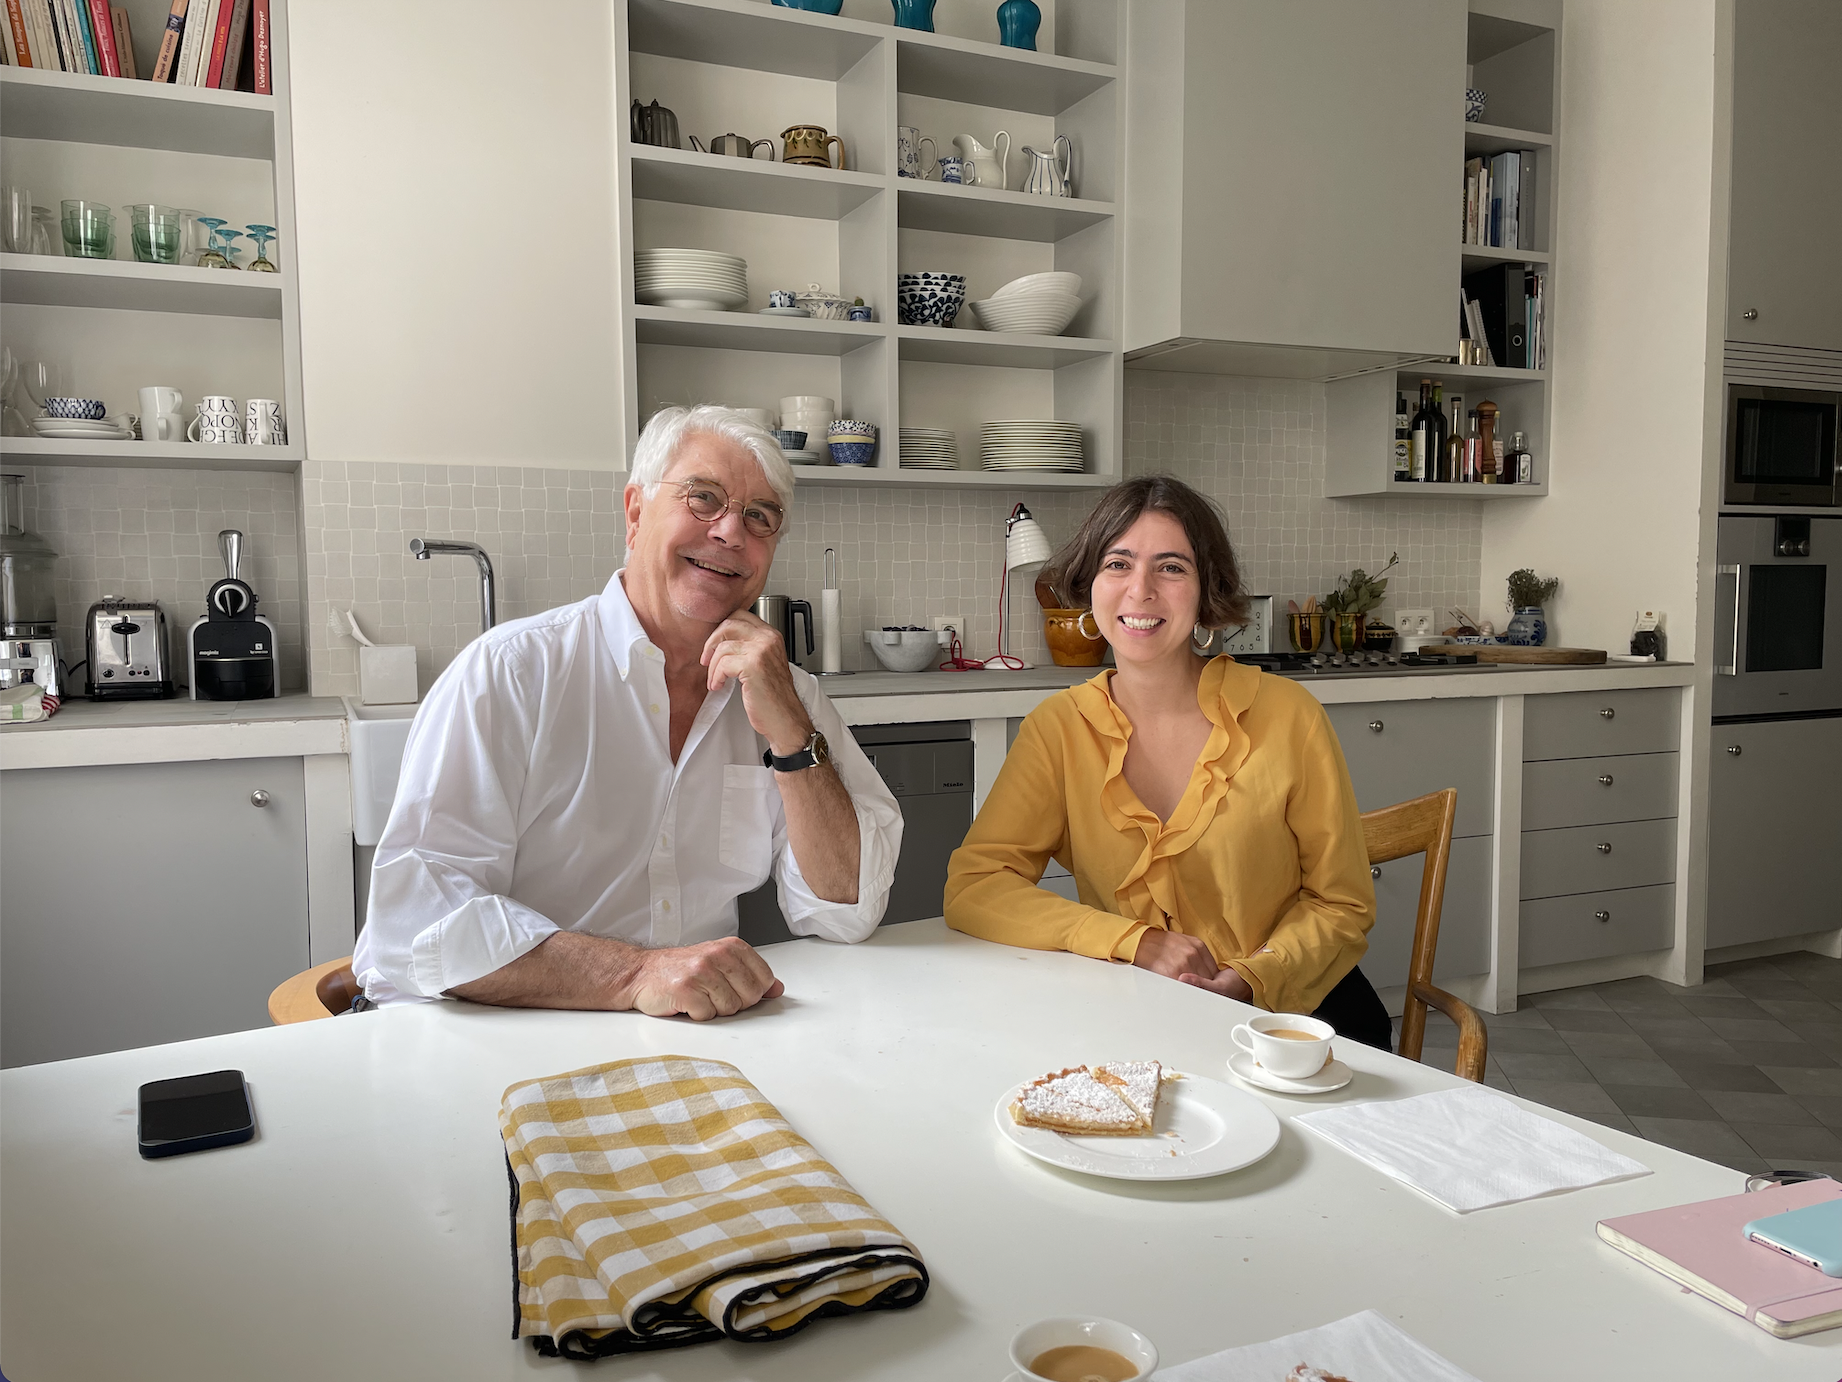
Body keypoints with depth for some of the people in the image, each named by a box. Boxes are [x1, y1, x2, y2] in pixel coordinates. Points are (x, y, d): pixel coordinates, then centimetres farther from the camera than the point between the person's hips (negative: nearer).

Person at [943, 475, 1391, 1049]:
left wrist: (1251, 980, -16)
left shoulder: (1288, 717, -7)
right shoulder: (1058, 728, -3)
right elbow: (971, 888, -8)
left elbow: (1341, 905, 2)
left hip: (1288, 1008, 0)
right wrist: (1137, 942, -17)